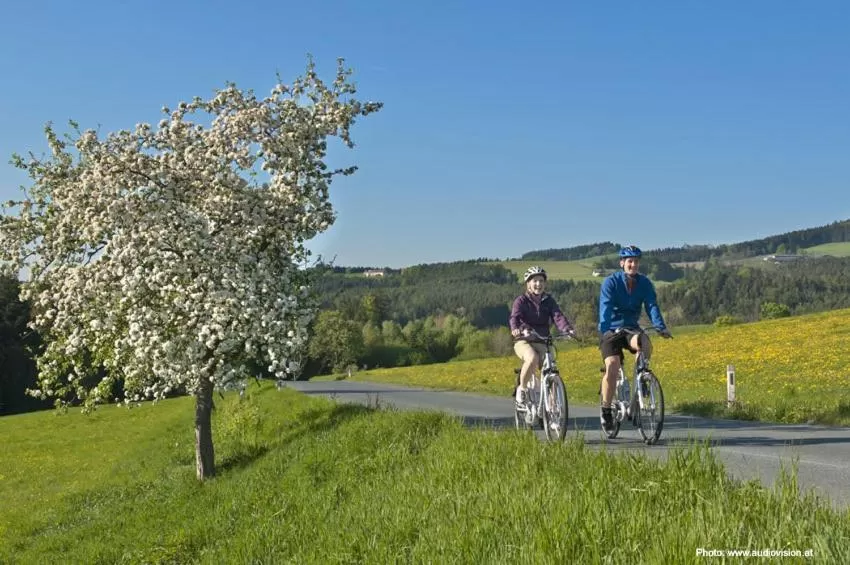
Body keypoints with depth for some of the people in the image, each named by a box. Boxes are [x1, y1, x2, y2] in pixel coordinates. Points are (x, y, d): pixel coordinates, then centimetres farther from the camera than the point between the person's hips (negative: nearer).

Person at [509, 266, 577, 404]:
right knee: (532, 358, -34)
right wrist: (515, 329, -43)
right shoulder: (521, 300, -2)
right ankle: (522, 388, -11)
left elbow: (558, 316, -9)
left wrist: (568, 329, -30)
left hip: (542, 341, 4)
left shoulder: (548, 300, 7)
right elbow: (515, 316, -19)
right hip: (524, 341, -3)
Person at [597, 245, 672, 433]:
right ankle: (606, 409, -6)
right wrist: (605, 329, -41)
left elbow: (651, 305, -13)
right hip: (611, 330, -3)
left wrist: (661, 327, -30)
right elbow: (605, 307, -24)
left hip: (631, 328, 3)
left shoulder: (645, 283, -1)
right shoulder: (611, 282, -11)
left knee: (645, 344, -31)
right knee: (612, 365, -22)